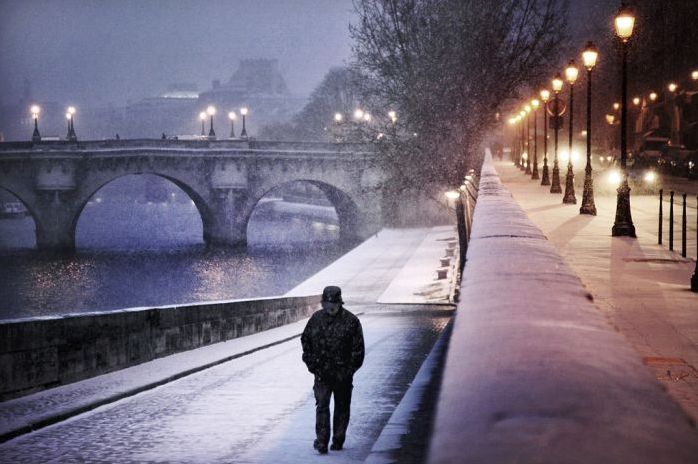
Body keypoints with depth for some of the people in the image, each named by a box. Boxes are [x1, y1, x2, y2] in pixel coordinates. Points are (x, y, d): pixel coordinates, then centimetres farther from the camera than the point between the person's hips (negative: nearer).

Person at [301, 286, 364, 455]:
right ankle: (321, 441, -12)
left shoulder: (351, 321, -6)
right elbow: (305, 340, 12)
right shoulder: (316, 318, 2)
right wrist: (311, 363, 2)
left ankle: (338, 440, 21)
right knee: (322, 405, -9)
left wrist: (349, 370, -9)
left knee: (342, 406, 9)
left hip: (343, 373, -1)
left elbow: (358, 348, -4)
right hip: (321, 372, 1)